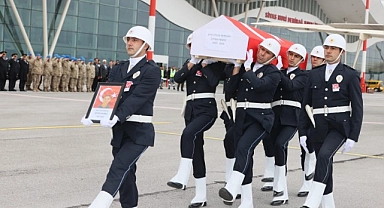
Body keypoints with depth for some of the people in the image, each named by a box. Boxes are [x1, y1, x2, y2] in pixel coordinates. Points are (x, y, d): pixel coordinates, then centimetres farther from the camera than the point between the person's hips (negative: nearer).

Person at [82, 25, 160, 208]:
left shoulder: (152, 70, -7)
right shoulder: (118, 69, 13)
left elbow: (137, 98, -19)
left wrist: (117, 117, -32)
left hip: (139, 131, -7)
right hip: (119, 130, 7)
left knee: (118, 169, -18)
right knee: (125, 174, 12)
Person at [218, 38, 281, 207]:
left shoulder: (274, 73, -1)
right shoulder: (245, 67, 14)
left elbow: (258, 85, -19)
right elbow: (231, 87, 5)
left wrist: (247, 67, -10)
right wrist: (237, 65, -1)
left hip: (260, 118, -5)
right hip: (242, 115, 5)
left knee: (244, 147, -28)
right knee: (244, 154, 4)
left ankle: (232, 188, -40)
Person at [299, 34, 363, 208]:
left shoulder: (350, 75, 1)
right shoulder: (314, 74, 12)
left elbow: (357, 108, -1)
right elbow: (305, 105, 12)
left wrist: (353, 137, -8)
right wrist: (303, 132, 6)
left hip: (340, 127, -5)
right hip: (319, 127, 5)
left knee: (324, 156, -27)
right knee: (325, 168, 9)